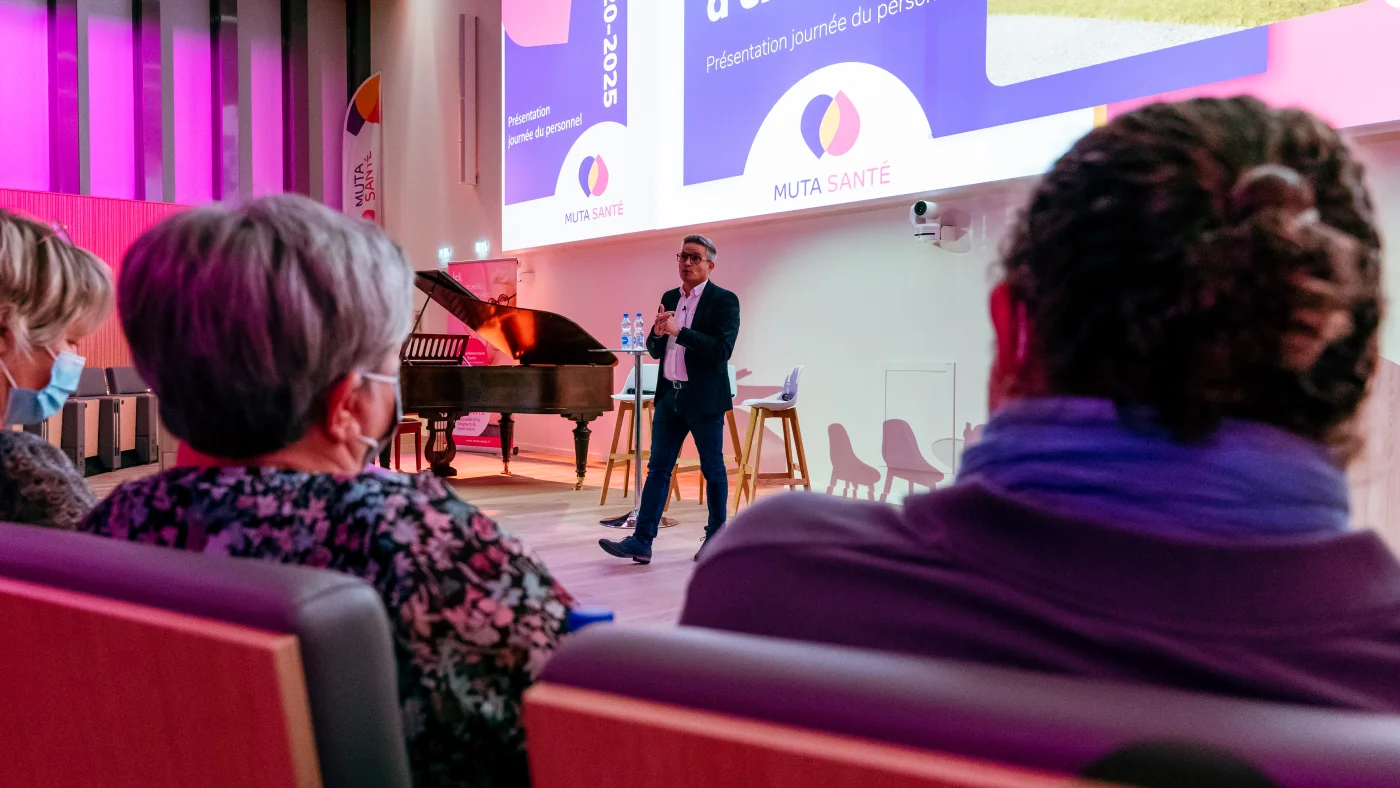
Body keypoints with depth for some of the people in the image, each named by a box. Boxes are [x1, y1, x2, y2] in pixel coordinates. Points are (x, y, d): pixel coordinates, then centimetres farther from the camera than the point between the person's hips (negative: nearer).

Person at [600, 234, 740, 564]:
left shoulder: (724, 300, -7)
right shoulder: (669, 298, 12)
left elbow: (723, 349, -19)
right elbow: (655, 350, 13)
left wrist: (678, 331, -24)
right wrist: (658, 332, -9)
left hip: (704, 398, -6)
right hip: (669, 396, 6)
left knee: (713, 469, 8)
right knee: (658, 468, 3)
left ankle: (716, 538, 22)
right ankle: (641, 542, 4)